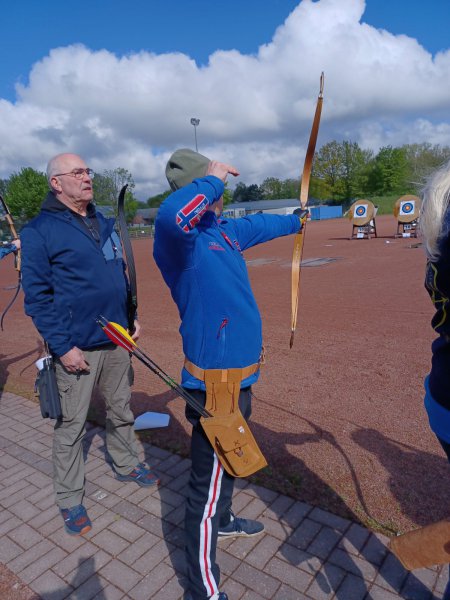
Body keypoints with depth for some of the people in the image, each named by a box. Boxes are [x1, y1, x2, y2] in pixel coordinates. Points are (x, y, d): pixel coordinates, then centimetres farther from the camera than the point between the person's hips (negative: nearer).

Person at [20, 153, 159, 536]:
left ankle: (127, 465, 42)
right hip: (77, 348, -5)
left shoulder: (106, 225, 9)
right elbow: (37, 297, -11)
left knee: (121, 411, 20)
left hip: (117, 340, 6)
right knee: (71, 425, 8)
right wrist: (62, 346, -16)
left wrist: (133, 317, 9)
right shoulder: (39, 231, -9)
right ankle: (69, 499, 27)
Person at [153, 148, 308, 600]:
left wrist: (296, 220, 41)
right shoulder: (179, 236, -21)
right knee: (208, 483, 5)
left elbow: (258, 224, 26)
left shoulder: (223, 229, 6)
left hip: (237, 374, 10)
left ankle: (222, 521, 56)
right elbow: (171, 215, -45)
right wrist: (211, 179, -27)